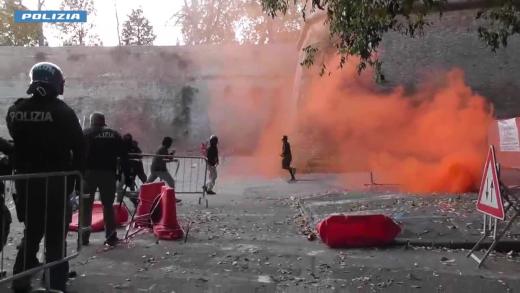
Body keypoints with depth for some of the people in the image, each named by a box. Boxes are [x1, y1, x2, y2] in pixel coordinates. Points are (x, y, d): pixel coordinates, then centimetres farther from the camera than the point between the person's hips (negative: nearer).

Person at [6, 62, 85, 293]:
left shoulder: (15, 111, 5)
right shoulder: (62, 111, -11)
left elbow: (13, 144, 12)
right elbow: (79, 148, -10)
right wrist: (76, 175, 0)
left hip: (24, 180, 5)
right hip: (55, 182, -5)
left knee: (31, 231, 20)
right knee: (55, 235, 3)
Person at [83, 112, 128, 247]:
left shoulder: (85, 134, 5)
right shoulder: (114, 135, 11)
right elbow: (123, 156, 6)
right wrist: (126, 173, 6)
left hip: (89, 172, -2)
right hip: (108, 173, 2)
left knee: (86, 205, 8)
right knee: (108, 205, 10)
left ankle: (84, 237, 8)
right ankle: (111, 237, 8)